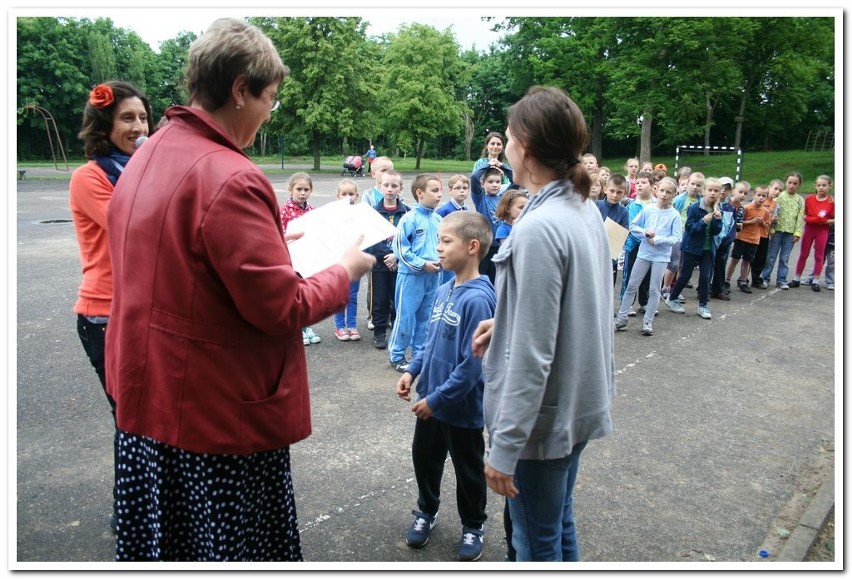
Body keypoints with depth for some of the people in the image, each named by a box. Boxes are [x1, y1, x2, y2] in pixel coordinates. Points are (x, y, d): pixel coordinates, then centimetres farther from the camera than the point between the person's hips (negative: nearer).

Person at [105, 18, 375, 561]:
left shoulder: (146, 158, 5)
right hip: (219, 417, -9)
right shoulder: (230, 178, -24)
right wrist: (346, 271, -6)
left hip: (149, 399, 9)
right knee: (235, 549, 12)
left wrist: (269, 240, 15)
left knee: (166, 543, 24)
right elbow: (282, 309, -22)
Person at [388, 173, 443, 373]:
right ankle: (396, 354, 15)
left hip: (433, 275, 6)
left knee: (426, 316, 14)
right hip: (411, 275, -6)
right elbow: (401, 248, -13)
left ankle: (420, 352, 28)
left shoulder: (438, 220, 5)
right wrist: (423, 264, -16)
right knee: (406, 315, 2)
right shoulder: (409, 219, -13)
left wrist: (441, 260, -3)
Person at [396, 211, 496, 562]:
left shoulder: (477, 299, -25)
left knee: (468, 470, 15)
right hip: (430, 399, 7)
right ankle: (426, 511, 47)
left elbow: (473, 364, -25)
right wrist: (412, 371, 3)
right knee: (424, 457, 22)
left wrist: (437, 399, -19)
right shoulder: (444, 290, -1)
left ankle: (473, 526, 39)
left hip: (461, 406, -7)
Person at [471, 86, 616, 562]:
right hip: (580, 401, 9)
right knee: (560, 522, 25)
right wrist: (504, 321, 7)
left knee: (537, 541, 12)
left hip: (545, 414, -8)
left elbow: (532, 356, -25)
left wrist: (504, 446, -19)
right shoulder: (586, 208, 2)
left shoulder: (539, 228, -25)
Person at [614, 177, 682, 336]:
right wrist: (645, 232, -13)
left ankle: (648, 322, 15)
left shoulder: (674, 215, -6)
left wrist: (658, 240, -17)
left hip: (661, 256, -2)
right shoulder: (647, 208, -1)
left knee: (654, 290, 6)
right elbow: (633, 226, 4)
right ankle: (621, 318, 14)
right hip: (644, 253, 2)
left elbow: (677, 238, -9)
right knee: (631, 286, 6)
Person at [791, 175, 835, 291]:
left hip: (822, 231, -2)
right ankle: (797, 278, 18)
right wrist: (807, 218, -11)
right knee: (803, 254, 10)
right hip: (809, 229, 2)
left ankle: (815, 281, 14)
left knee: (819, 256, 6)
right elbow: (803, 213, 7)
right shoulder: (809, 199, -1)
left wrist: (826, 221, -22)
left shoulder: (831, 202, -8)